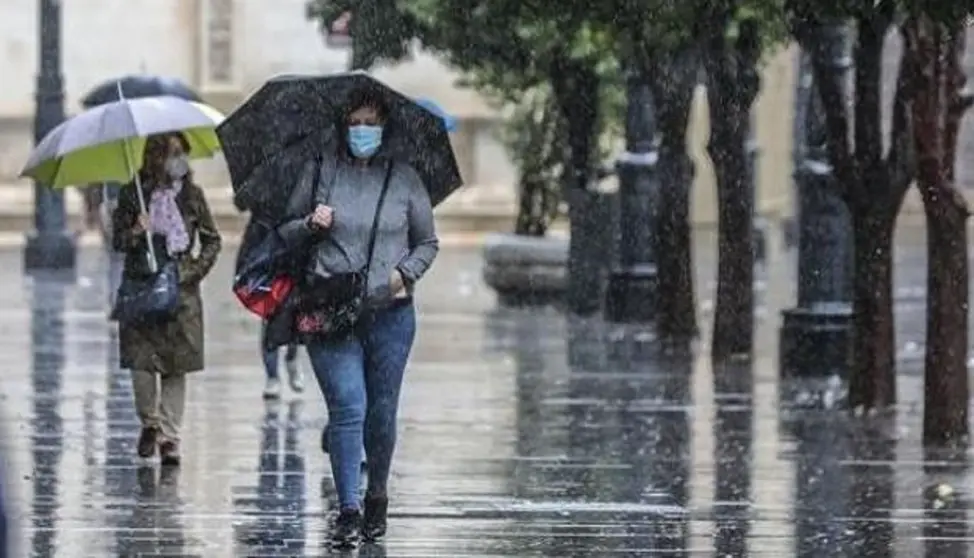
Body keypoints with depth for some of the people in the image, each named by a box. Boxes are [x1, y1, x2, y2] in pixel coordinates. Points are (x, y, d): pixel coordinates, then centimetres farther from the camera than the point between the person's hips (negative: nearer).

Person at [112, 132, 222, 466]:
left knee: (175, 367, -1)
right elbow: (118, 240, 4)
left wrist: (196, 270, -3)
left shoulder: (192, 195, 4)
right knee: (141, 363, -8)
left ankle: (169, 437, 7)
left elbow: (212, 240, 11)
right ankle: (149, 423, 17)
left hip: (180, 289, 1)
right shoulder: (133, 195, 1)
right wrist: (136, 233, -17)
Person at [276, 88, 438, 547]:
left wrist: (406, 272, -5)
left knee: (381, 413, 8)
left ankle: (377, 498, 27)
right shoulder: (320, 173, 4)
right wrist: (310, 225, -10)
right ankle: (348, 510, -12)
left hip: (390, 313, 2)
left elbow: (428, 243, 14)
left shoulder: (404, 179, 7)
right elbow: (284, 234, 11)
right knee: (347, 407, -13)